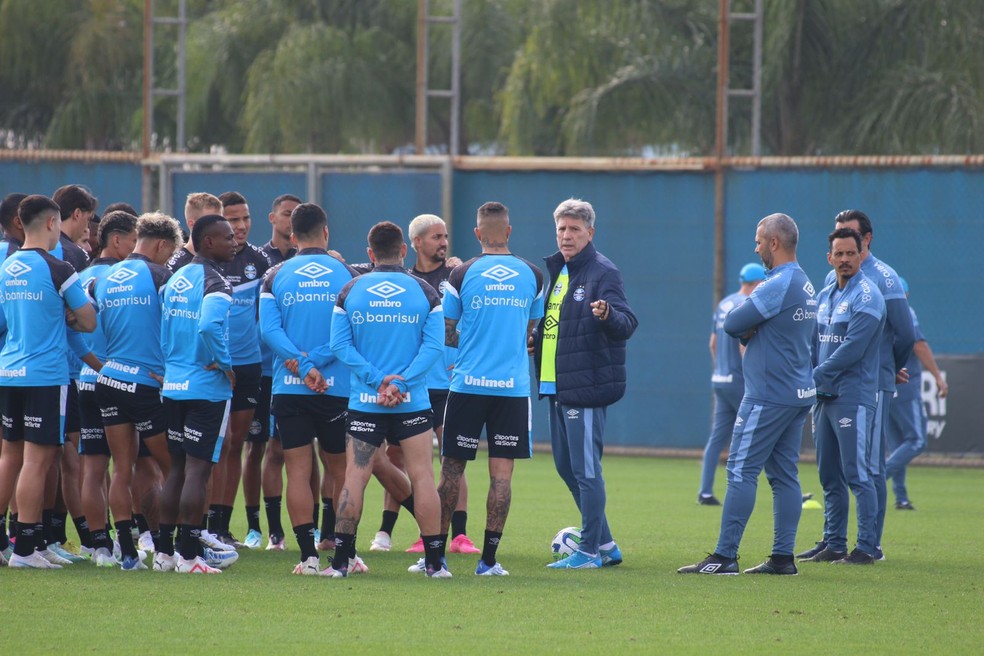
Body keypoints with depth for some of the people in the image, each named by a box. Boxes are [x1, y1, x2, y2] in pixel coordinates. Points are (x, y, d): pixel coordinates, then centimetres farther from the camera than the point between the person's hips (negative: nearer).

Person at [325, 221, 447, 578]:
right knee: (422, 477, 4)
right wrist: (401, 381, -13)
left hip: (364, 402, 1)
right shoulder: (425, 292, 0)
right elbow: (433, 345, -8)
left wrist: (377, 378, -9)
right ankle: (434, 561, 4)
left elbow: (340, 345, -4)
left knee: (354, 477, 2)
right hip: (413, 402, -1)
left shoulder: (350, 291, 2)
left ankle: (341, 561, 1)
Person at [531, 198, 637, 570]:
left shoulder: (603, 272, -10)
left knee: (585, 468, -6)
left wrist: (607, 314, -40)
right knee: (566, 466, 13)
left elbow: (627, 324, -20)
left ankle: (590, 551, 1)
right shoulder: (556, 271, 16)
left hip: (587, 386, -9)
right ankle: (606, 545, 22)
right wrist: (533, 341, 10)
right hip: (556, 385, 9)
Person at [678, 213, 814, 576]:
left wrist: (746, 316, 6)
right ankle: (783, 556, 7)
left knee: (741, 471, -7)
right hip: (800, 393, 9)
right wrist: (750, 331, -1)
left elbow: (732, 324, -14)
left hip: (769, 396, -9)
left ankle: (724, 556, -9)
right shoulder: (805, 285, 15)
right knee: (784, 474, 9)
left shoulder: (778, 285, -16)